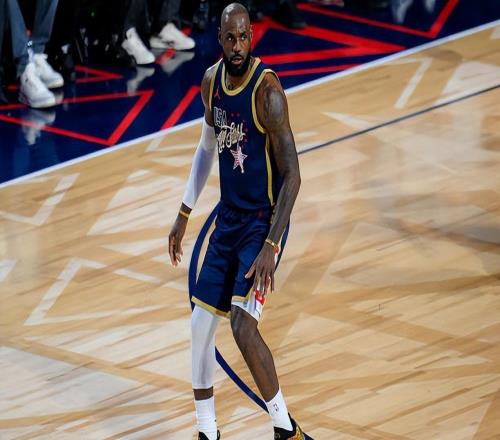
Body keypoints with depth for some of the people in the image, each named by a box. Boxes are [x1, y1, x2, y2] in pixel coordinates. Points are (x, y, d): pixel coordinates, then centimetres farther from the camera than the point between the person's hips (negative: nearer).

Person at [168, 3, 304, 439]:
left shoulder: (267, 89, -21)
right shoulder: (212, 80, 1)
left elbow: (292, 176, -20)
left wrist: (271, 246, -26)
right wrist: (184, 214, 19)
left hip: (262, 221, -7)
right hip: (228, 217, 7)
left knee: (243, 327, -19)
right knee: (201, 326, 6)